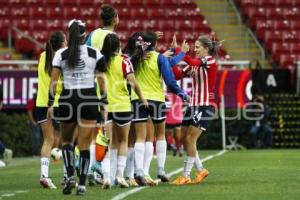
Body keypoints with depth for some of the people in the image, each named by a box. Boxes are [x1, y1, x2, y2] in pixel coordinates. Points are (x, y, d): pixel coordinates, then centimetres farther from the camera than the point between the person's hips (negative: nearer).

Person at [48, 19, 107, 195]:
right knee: (84, 144, 3)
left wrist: (51, 104, 4)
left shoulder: (61, 54, 0)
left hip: (67, 99, 0)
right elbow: (102, 81, 1)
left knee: (67, 140, 18)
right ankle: (82, 184, -1)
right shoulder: (95, 54, 1)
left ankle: (70, 175, -1)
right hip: (89, 99, 0)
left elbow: (54, 81, -2)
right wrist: (104, 103, 8)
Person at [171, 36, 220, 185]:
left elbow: (192, 62, -28)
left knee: (190, 139, -11)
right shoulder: (195, 64, 14)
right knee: (184, 139, 6)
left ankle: (186, 175, -6)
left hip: (204, 106, -8)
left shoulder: (210, 61, -9)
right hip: (193, 105, 8)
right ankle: (200, 170, 19)